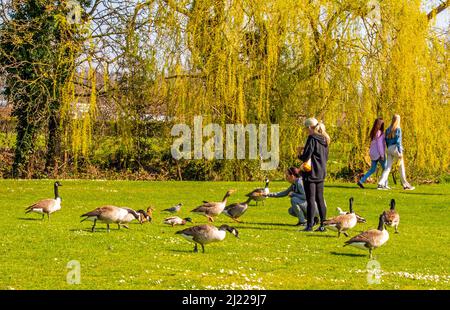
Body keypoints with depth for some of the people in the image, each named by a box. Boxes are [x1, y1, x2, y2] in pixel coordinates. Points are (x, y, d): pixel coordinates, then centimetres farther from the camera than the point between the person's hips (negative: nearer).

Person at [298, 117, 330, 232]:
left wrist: (300, 155, 3)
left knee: (310, 200, -4)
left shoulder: (312, 139, -16)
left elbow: (306, 157, -20)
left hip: (311, 173, -8)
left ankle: (309, 225, -2)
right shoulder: (324, 139, 9)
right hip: (321, 173, 8)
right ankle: (323, 225, 13)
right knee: (320, 199, 12)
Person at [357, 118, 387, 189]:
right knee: (385, 168, 3)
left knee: (372, 170, 11)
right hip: (378, 153, -8)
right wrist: (382, 154, -17)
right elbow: (379, 144, -18)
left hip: (373, 154, 8)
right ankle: (385, 184, 4)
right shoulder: (379, 133, -14)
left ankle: (361, 181, 2)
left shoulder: (374, 132, 12)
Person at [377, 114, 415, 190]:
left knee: (388, 167, 1)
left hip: (389, 149, 6)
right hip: (396, 148, -6)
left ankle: (381, 184, -12)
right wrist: (400, 152, -15)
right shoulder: (398, 129, -7)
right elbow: (398, 141, -14)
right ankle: (405, 185, 8)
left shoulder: (388, 129, 13)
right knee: (402, 167, 4)